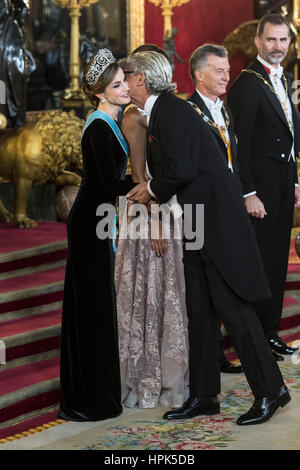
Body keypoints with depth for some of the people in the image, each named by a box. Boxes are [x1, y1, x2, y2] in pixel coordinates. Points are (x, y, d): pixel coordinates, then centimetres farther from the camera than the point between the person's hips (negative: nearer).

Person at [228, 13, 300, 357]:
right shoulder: (247, 83, -13)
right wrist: (248, 194, -20)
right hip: (261, 187, -8)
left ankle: (270, 332, 23)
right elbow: (239, 144, -17)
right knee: (258, 262, -2)